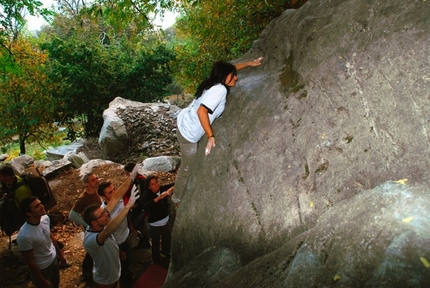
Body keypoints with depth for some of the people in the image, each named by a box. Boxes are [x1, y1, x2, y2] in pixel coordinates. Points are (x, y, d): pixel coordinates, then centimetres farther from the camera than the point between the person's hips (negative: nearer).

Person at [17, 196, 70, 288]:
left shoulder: (45, 218, -17)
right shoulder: (24, 236, -36)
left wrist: (60, 253, 14)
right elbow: (30, 262, -23)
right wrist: (43, 281, -13)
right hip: (41, 268, -6)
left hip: (54, 259, 6)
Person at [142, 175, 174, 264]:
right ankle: (156, 260, 39)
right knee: (156, 243, 10)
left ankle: (166, 252, 57)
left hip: (166, 220, 4)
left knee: (167, 239, 25)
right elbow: (145, 207, -41)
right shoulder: (147, 194, -23)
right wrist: (158, 198, -48)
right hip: (154, 224, -4)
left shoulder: (163, 188, -14)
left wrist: (171, 189, -37)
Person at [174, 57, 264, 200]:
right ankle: (178, 198, 33)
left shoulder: (215, 82, 2)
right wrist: (211, 136, -28)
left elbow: (230, 68, 22)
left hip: (184, 122, 8)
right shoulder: (220, 89, -25)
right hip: (188, 133, -8)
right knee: (187, 169, 12)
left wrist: (250, 63, 25)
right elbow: (202, 111, -35)